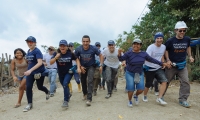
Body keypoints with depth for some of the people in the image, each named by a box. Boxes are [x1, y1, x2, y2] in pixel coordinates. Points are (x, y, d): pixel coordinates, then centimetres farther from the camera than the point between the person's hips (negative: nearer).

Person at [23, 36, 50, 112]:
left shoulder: (37, 51, -17)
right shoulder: (28, 51, 7)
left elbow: (40, 63, -28)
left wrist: (30, 70, -36)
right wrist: (29, 70, 19)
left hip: (39, 72, -6)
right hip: (30, 72, 6)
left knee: (40, 87, 9)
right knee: (28, 87, -3)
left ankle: (47, 92, 44)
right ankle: (30, 104, 10)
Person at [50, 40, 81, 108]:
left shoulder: (70, 53, -15)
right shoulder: (56, 53, -11)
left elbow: (77, 59, -3)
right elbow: (51, 63, -16)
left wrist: (78, 68, -16)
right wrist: (55, 58, -35)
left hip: (69, 72, -3)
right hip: (60, 73, 4)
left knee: (65, 84, -23)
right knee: (64, 86, 19)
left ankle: (66, 101, -13)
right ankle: (68, 95, 49)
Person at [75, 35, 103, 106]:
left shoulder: (93, 48, -25)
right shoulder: (78, 49, -21)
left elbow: (100, 55, -9)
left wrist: (101, 65, -14)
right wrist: (80, 66, -13)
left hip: (91, 66, -2)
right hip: (83, 67, 3)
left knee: (90, 81, -16)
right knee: (83, 81, 13)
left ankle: (89, 99, -10)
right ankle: (85, 94, 39)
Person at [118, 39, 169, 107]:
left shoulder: (144, 54, -4)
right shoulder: (129, 53, -13)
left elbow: (152, 60, 5)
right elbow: (121, 59, -22)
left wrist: (162, 64, 8)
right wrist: (119, 54, -43)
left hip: (140, 73, 3)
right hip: (130, 73, -2)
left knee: (141, 89, -5)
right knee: (131, 89, -7)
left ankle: (136, 96, 31)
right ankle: (129, 101, 23)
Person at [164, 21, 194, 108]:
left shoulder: (187, 39, -3)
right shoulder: (170, 41, -13)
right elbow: (166, 50, -1)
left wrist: (190, 56, 6)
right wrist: (168, 60, -12)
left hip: (182, 65, 3)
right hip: (172, 65, -3)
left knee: (185, 82, -4)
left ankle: (183, 100, 9)